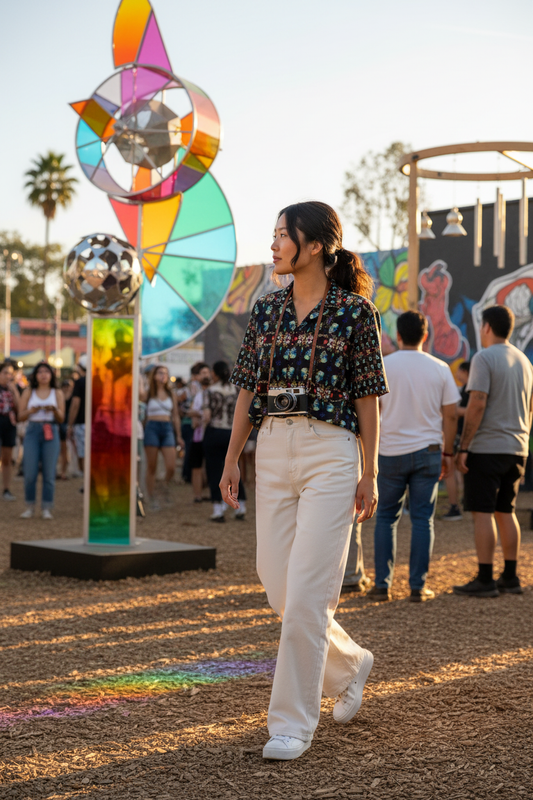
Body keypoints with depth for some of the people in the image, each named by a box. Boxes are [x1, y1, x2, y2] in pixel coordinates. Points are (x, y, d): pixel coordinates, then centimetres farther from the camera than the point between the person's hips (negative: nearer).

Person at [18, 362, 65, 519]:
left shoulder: (57, 394, 9)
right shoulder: (28, 392, 9)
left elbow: (61, 419, 5)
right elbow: (21, 415, 4)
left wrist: (54, 410, -14)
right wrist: (31, 410, -15)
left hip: (51, 433, 0)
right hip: (33, 431, 0)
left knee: (49, 473, -3)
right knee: (30, 473, -5)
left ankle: (47, 509, 5)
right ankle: (30, 507, 10)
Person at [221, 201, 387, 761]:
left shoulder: (354, 310, -3)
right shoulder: (267, 309, 11)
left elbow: (367, 398, -2)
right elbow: (249, 389, 13)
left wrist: (369, 475, -4)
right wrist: (232, 459, 9)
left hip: (330, 452, -5)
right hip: (272, 451, 6)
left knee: (305, 591, -9)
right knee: (277, 584, 7)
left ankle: (293, 723, 2)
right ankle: (350, 665, 34)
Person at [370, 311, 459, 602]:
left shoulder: (382, 366, -4)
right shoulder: (440, 369, 1)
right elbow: (450, 415, 1)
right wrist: (448, 452, 11)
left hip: (391, 452, -1)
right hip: (427, 451, 1)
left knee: (386, 518, 10)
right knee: (422, 519, 5)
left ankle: (382, 584, 7)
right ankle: (418, 586, 5)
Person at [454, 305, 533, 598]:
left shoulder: (484, 358, -10)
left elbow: (477, 404, -17)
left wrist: (463, 447, -15)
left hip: (486, 449, -7)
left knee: (483, 512, -4)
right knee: (506, 511, 13)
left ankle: (485, 579, -5)